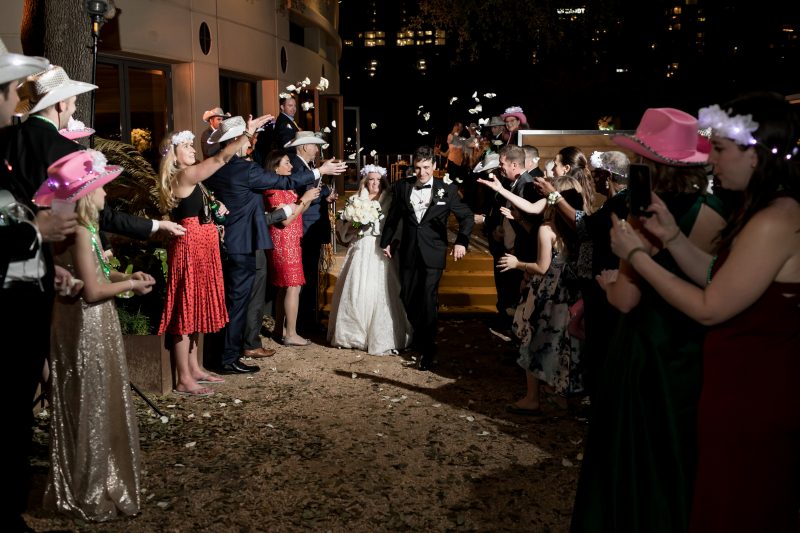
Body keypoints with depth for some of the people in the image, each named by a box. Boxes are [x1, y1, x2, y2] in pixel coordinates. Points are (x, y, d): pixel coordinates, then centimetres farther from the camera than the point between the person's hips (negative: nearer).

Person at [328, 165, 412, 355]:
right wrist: (354, 225, -8)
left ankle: (381, 338, 0)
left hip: (381, 251, -2)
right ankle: (354, 334, 13)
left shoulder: (390, 201, 8)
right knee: (355, 291, 0)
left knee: (380, 292, -8)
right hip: (360, 251, 2)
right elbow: (342, 225, 9)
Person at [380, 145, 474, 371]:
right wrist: (386, 242, 17)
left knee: (428, 300, -5)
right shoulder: (401, 187, 3)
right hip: (408, 252, 3)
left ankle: (428, 351, 7)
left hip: (433, 253, -3)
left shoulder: (447, 190, -3)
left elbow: (466, 217, 0)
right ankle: (420, 336, 36)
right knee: (407, 298, 10)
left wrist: (461, 242, -14)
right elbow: (392, 217, 14)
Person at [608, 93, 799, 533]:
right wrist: (672, 235, -2)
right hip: (753, 383, 10)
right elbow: (717, 277, 10)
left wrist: (637, 256, -15)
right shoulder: (760, 208, 8)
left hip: (752, 392, -10)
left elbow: (710, 308, -22)